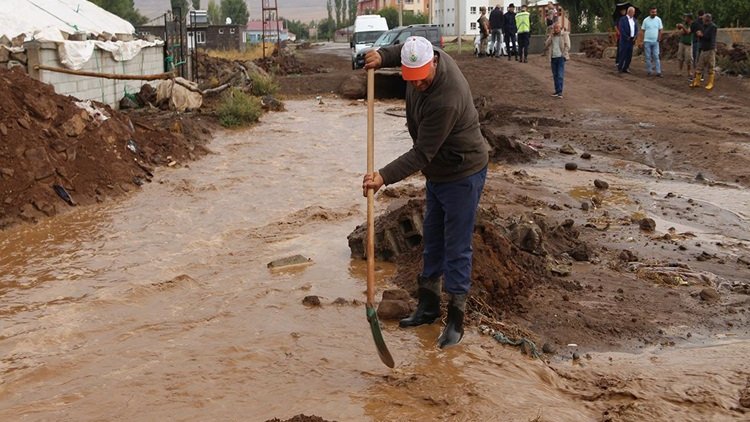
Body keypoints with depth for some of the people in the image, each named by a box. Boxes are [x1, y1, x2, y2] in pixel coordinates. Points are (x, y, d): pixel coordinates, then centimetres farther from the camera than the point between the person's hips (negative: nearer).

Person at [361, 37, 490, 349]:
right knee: (432, 240, 18)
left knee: (456, 249, -3)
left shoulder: (445, 100, -34)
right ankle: (428, 305, 32)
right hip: (437, 173, 10)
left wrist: (385, 177, -38)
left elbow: (422, 154, -31)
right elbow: (402, 49, 19)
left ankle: (456, 320, 8)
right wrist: (382, 56, 0)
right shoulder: (422, 58, -8)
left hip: (462, 175, -9)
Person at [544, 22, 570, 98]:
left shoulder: (565, 34, 2)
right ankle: (557, 91, 11)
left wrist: (564, 55, -11)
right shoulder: (551, 36, 14)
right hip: (553, 58, 5)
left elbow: (567, 46, -3)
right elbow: (546, 44, 2)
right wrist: (551, 35, -5)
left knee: (560, 75, -12)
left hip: (560, 57, -5)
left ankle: (560, 92, -15)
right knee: (555, 75, 6)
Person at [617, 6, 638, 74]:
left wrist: (635, 37, -2)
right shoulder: (623, 19, -5)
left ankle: (625, 68, 10)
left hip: (632, 40, 6)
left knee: (629, 55, 5)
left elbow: (636, 29, 14)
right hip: (625, 40, -6)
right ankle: (620, 67, 6)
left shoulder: (634, 20, 15)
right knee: (623, 54, -5)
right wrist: (627, 38, -13)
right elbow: (621, 29, -12)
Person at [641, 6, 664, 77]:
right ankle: (649, 71, 9)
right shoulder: (645, 20, 1)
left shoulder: (658, 20, 2)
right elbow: (643, 31, 3)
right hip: (647, 41, 0)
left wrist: (659, 38, -7)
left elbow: (660, 30, 5)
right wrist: (643, 41, -2)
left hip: (655, 41, 0)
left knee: (656, 56, -2)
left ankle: (658, 72, -3)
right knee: (648, 57, 3)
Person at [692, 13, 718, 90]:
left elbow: (710, 37, -18)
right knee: (699, 67, 7)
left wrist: (702, 35, -8)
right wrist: (699, 35, -4)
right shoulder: (704, 26, 14)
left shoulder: (713, 27, -10)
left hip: (710, 50, -8)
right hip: (703, 49, 8)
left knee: (710, 68, -1)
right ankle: (697, 82, 14)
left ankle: (710, 84, 4)